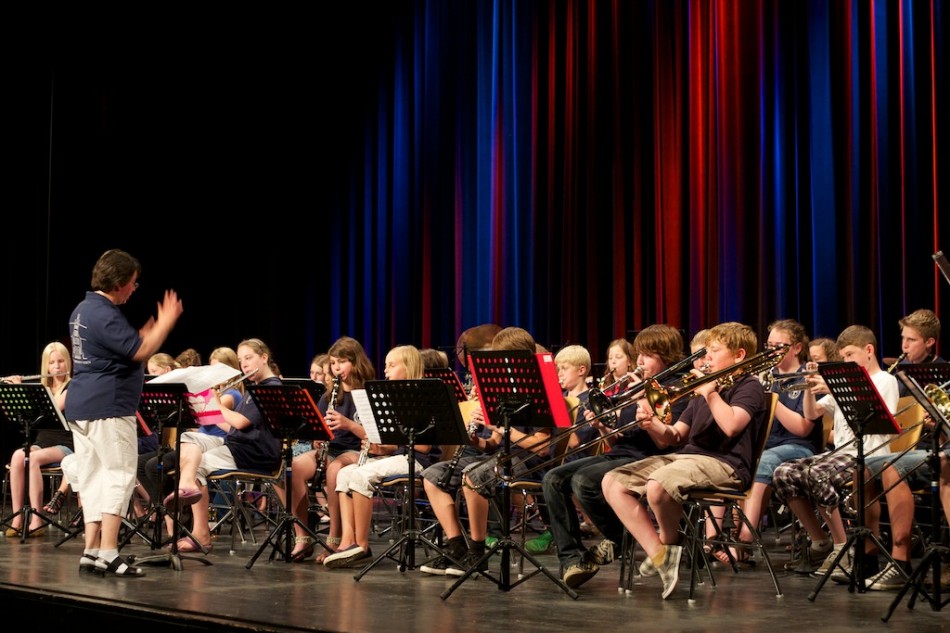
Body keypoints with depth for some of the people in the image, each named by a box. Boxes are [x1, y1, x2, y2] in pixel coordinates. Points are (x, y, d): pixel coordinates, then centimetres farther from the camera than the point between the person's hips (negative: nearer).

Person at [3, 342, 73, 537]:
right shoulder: (42, 388, 15)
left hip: (65, 446, -5)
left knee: (33, 458, -35)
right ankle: (17, 518, -31)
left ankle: (36, 520, -32)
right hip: (41, 443, 5)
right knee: (17, 456, -29)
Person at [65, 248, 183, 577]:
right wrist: (167, 322, -9)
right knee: (119, 476, -8)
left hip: (80, 406, 10)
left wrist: (147, 333, 23)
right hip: (109, 408, -10)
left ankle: (92, 550, 11)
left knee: (92, 477, 10)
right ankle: (108, 553, -13)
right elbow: (140, 352, -21)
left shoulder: (82, 310, 16)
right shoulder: (104, 315, -16)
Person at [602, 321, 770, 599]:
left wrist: (709, 393, -8)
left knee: (658, 485, -37)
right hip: (686, 455, 9)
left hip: (725, 463, -9)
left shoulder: (749, 387, 2)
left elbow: (731, 425, -20)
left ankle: (670, 543, -6)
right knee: (613, 483, -8)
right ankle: (660, 557, -15)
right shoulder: (702, 390, 26)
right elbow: (674, 437, 20)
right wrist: (653, 425, -1)